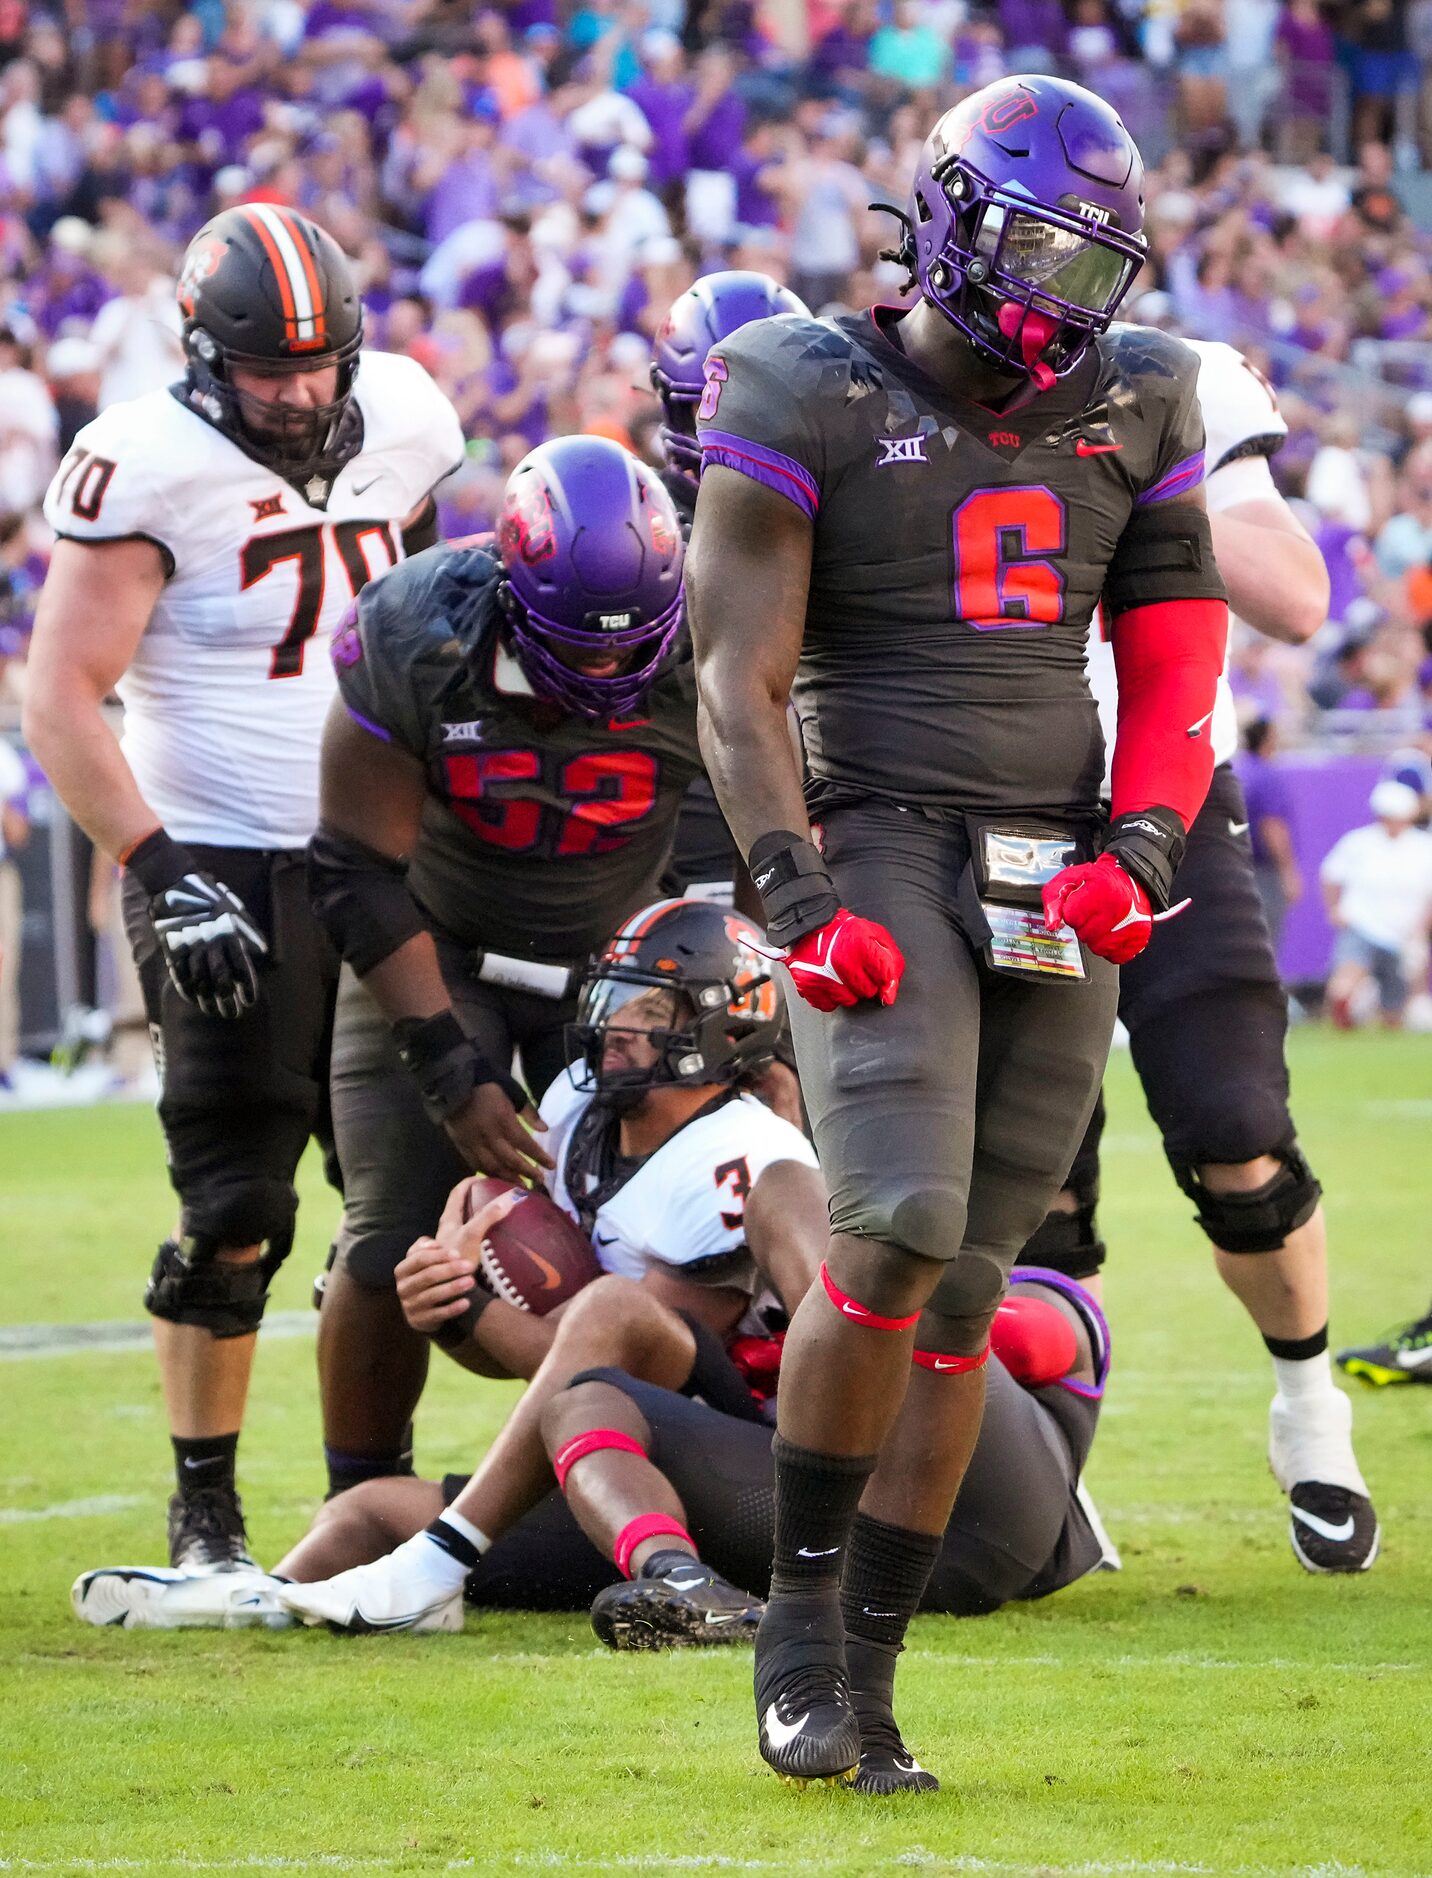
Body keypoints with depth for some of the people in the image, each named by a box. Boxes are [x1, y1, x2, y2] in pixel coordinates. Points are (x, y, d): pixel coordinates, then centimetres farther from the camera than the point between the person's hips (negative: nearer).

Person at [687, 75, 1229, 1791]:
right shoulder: (810, 404, -3)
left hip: (1060, 891, 5)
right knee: (898, 1229, -22)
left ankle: (867, 1668, 8)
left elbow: (1171, 665, 14)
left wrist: (1140, 851, -3)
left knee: (964, 1289, 2)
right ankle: (802, 1606, -5)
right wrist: (801, 899, -17)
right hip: (884, 856, -5)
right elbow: (738, 679, -6)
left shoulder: (1128, 411, 11)